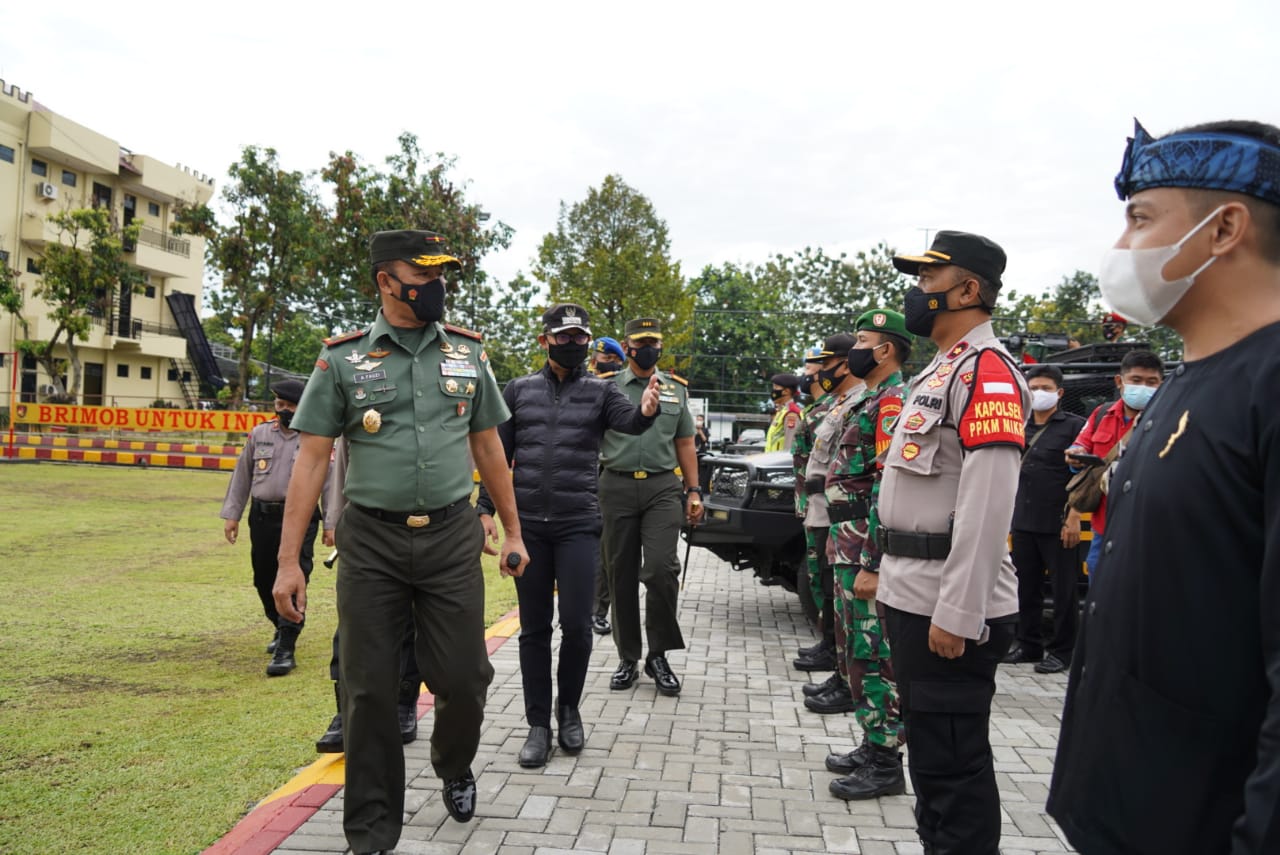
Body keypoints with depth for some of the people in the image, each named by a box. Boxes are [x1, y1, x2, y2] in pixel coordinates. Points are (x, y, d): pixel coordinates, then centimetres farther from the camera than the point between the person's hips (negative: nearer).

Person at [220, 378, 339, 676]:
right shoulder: (259, 434, 10)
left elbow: (330, 483, 0)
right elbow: (242, 476, 14)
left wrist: (331, 524, -3)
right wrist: (231, 514, 10)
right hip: (262, 517, 5)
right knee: (264, 580, 15)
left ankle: (286, 649, -5)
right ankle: (282, 628, 39)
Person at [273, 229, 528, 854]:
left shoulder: (468, 352, 6)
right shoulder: (342, 359, 0)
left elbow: (488, 447, 12)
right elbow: (312, 459, -2)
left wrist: (513, 532, 12)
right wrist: (288, 561, -6)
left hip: (452, 537, 2)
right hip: (371, 541, -1)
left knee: (463, 678, 4)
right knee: (368, 690, 5)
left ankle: (453, 768, 38)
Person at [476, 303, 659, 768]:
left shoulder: (600, 390, 3)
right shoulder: (519, 389, 8)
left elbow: (628, 422, -17)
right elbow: (498, 453, 10)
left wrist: (645, 411, -41)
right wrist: (486, 508, 2)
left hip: (579, 525, -1)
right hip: (528, 524, 2)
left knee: (577, 624, -3)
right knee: (534, 628, 7)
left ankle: (569, 710, 23)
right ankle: (539, 724, 19)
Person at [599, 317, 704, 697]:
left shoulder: (677, 388, 12)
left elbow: (685, 444, 15)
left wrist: (693, 490, 9)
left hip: (663, 487, 0)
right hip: (617, 487, 0)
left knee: (661, 568, -12)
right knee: (621, 574, 6)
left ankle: (658, 655, 5)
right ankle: (627, 658, 18)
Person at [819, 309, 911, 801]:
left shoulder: (893, 403, -15)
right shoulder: (871, 401, 17)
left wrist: (870, 565, -23)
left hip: (867, 551, -10)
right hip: (849, 545, 10)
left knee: (872, 654, -2)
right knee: (854, 650, 16)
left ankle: (885, 763, 9)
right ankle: (872, 746, 27)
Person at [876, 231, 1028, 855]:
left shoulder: (986, 369, -14)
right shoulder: (937, 371, 17)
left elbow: (987, 502, -22)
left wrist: (957, 612, -24)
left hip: (950, 608, -10)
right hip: (915, 598, 10)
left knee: (954, 762, 2)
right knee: (928, 750, 20)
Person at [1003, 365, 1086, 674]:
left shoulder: (1074, 425, -2)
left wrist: (1074, 517, -15)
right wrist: (1009, 519, 16)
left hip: (1058, 525, -6)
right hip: (1023, 524, 6)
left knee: (1064, 590, 3)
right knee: (1026, 588, 11)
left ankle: (1062, 651, 13)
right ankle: (1028, 645, 23)